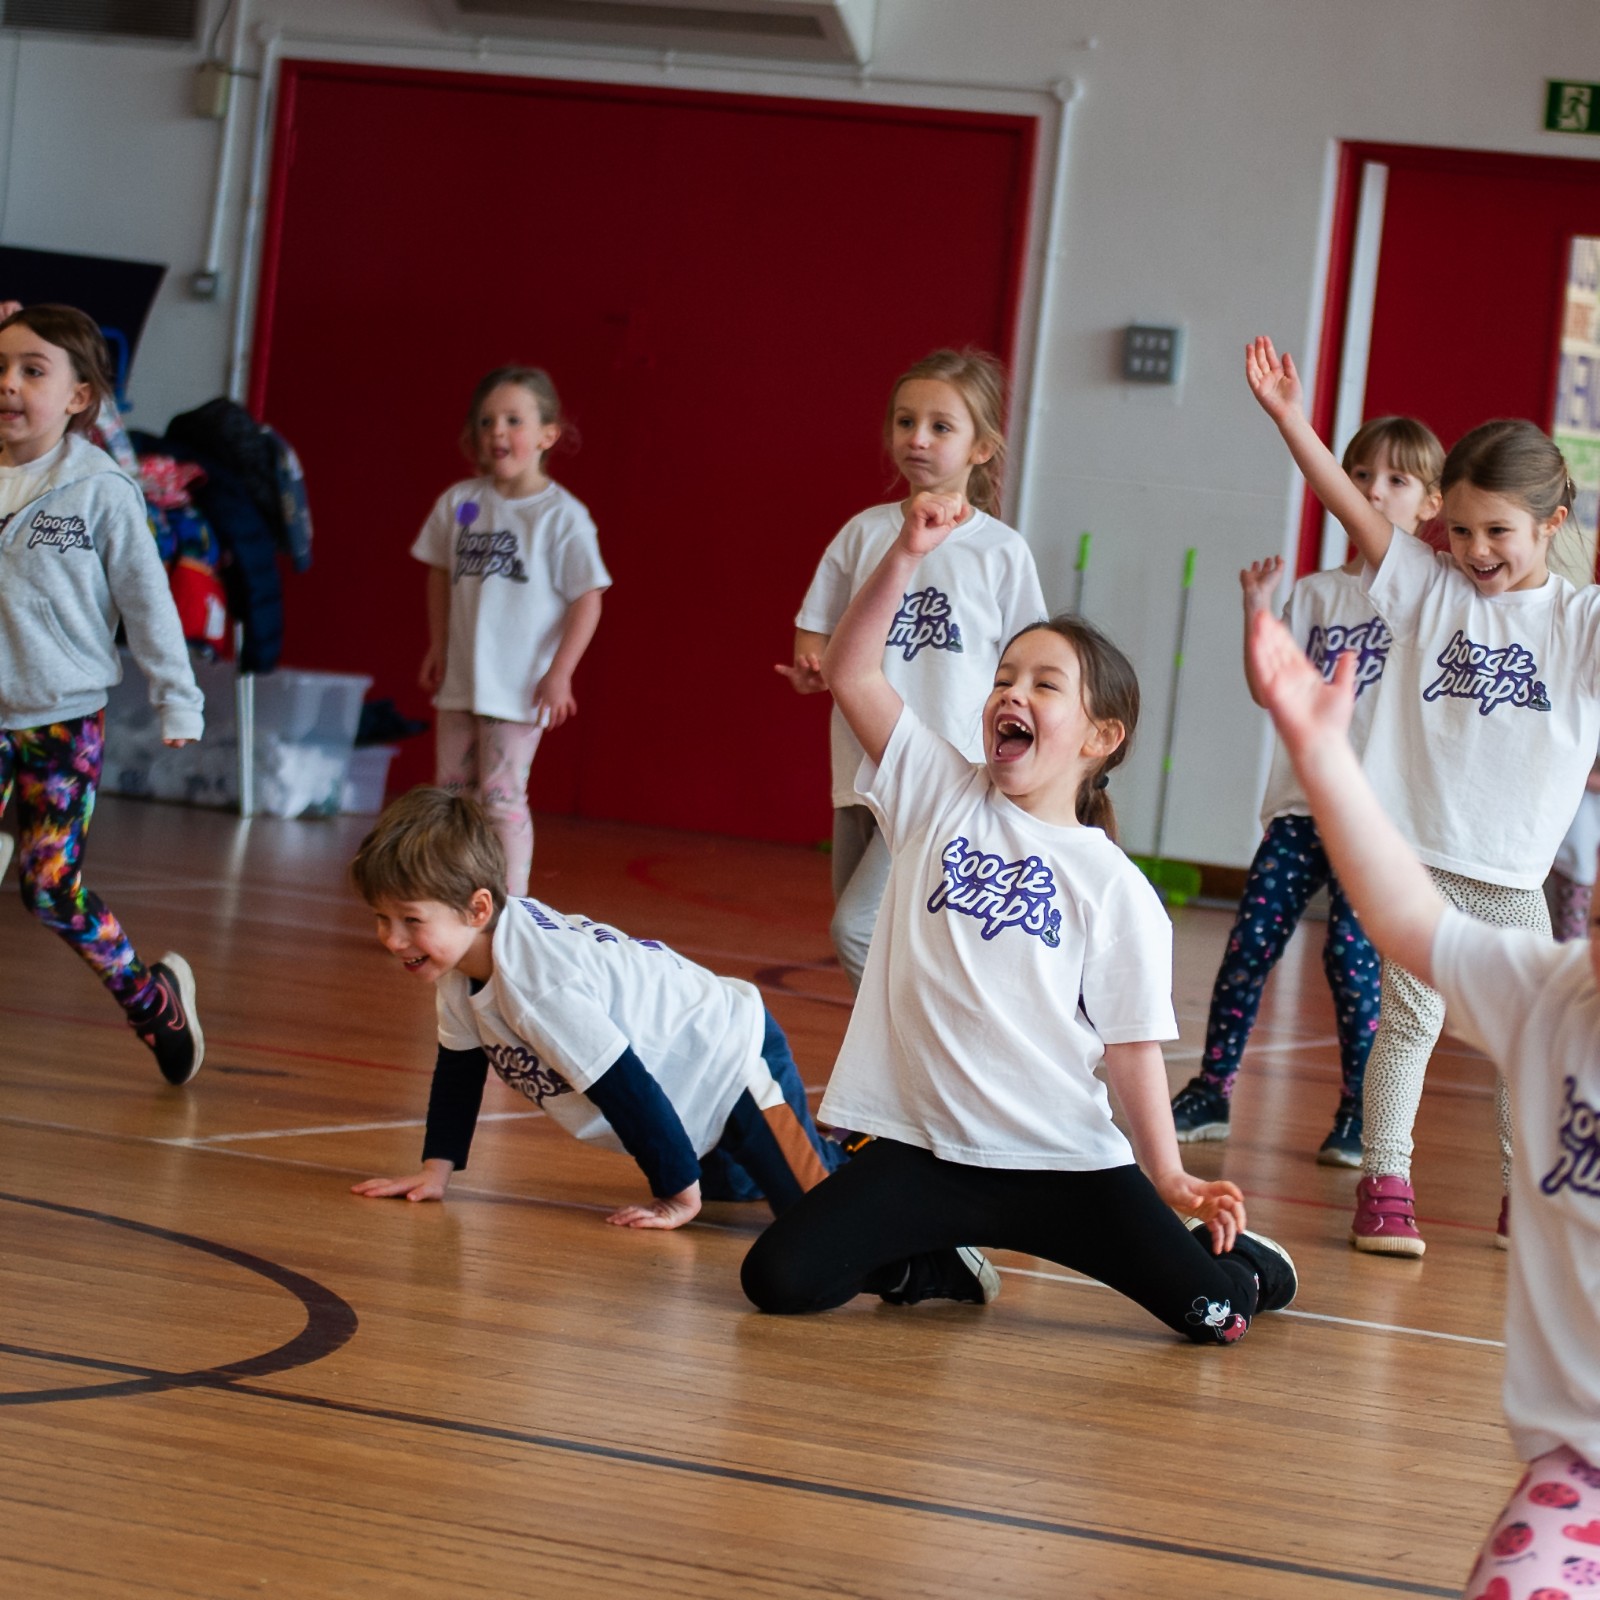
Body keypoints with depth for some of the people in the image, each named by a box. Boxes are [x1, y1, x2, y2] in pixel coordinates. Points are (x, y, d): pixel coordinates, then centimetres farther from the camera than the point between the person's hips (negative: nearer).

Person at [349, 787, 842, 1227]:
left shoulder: (541, 983, -39)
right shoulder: (459, 952, -12)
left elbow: (629, 1092, -33)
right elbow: (458, 1067, 4)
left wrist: (679, 1197, -24)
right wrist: (436, 1171, -2)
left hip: (736, 1062, -9)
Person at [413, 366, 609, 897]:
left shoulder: (561, 515, -11)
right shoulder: (459, 503, 3)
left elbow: (587, 598, -11)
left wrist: (560, 673, -14)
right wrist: (437, 647, 13)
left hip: (520, 687, -6)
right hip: (460, 677, 6)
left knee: (502, 797, -7)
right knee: (452, 794, 9)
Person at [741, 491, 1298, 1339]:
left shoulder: (1115, 887, 1)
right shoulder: (942, 795, 5)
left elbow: (1131, 1043, 2)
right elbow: (850, 670, -3)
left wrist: (1169, 1179, -7)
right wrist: (907, 554, -14)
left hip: (1064, 1163, -1)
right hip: (926, 1149, 1)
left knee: (1211, 1312, -15)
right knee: (779, 1279, -18)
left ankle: (1242, 1261, 27)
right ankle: (948, 1268, 14)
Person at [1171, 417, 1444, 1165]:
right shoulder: (1317, 593, 12)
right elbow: (1270, 688, 6)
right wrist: (1257, 609, -6)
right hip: (1302, 801, 3)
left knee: (1353, 953, -9)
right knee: (1249, 942, -3)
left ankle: (1359, 1116, 2)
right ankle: (1210, 1094, 7)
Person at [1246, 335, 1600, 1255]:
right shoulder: (1428, 589, 3)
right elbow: (1354, 509, -6)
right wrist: (1291, 419, -15)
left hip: (1514, 873, 1)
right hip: (1419, 854, -1)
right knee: (1411, 1020, -1)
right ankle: (1384, 1184, 4)